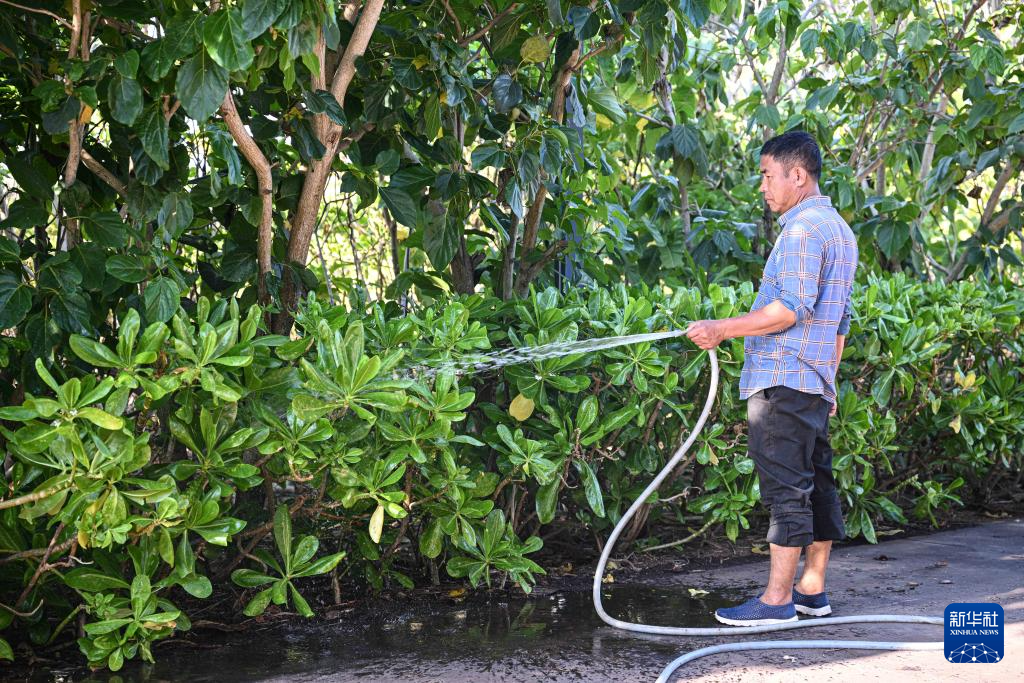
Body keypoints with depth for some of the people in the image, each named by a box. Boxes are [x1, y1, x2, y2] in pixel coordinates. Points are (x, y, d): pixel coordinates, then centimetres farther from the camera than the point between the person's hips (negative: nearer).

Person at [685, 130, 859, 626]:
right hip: (814, 382, 10)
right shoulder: (838, 229, 21)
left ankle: (777, 599, -5)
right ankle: (813, 590, 18)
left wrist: (722, 330, -19)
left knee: (785, 487, -8)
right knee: (815, 483, 11)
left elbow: (792, 309, -23)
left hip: (784, 381, -10)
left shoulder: (804, 229, -12)